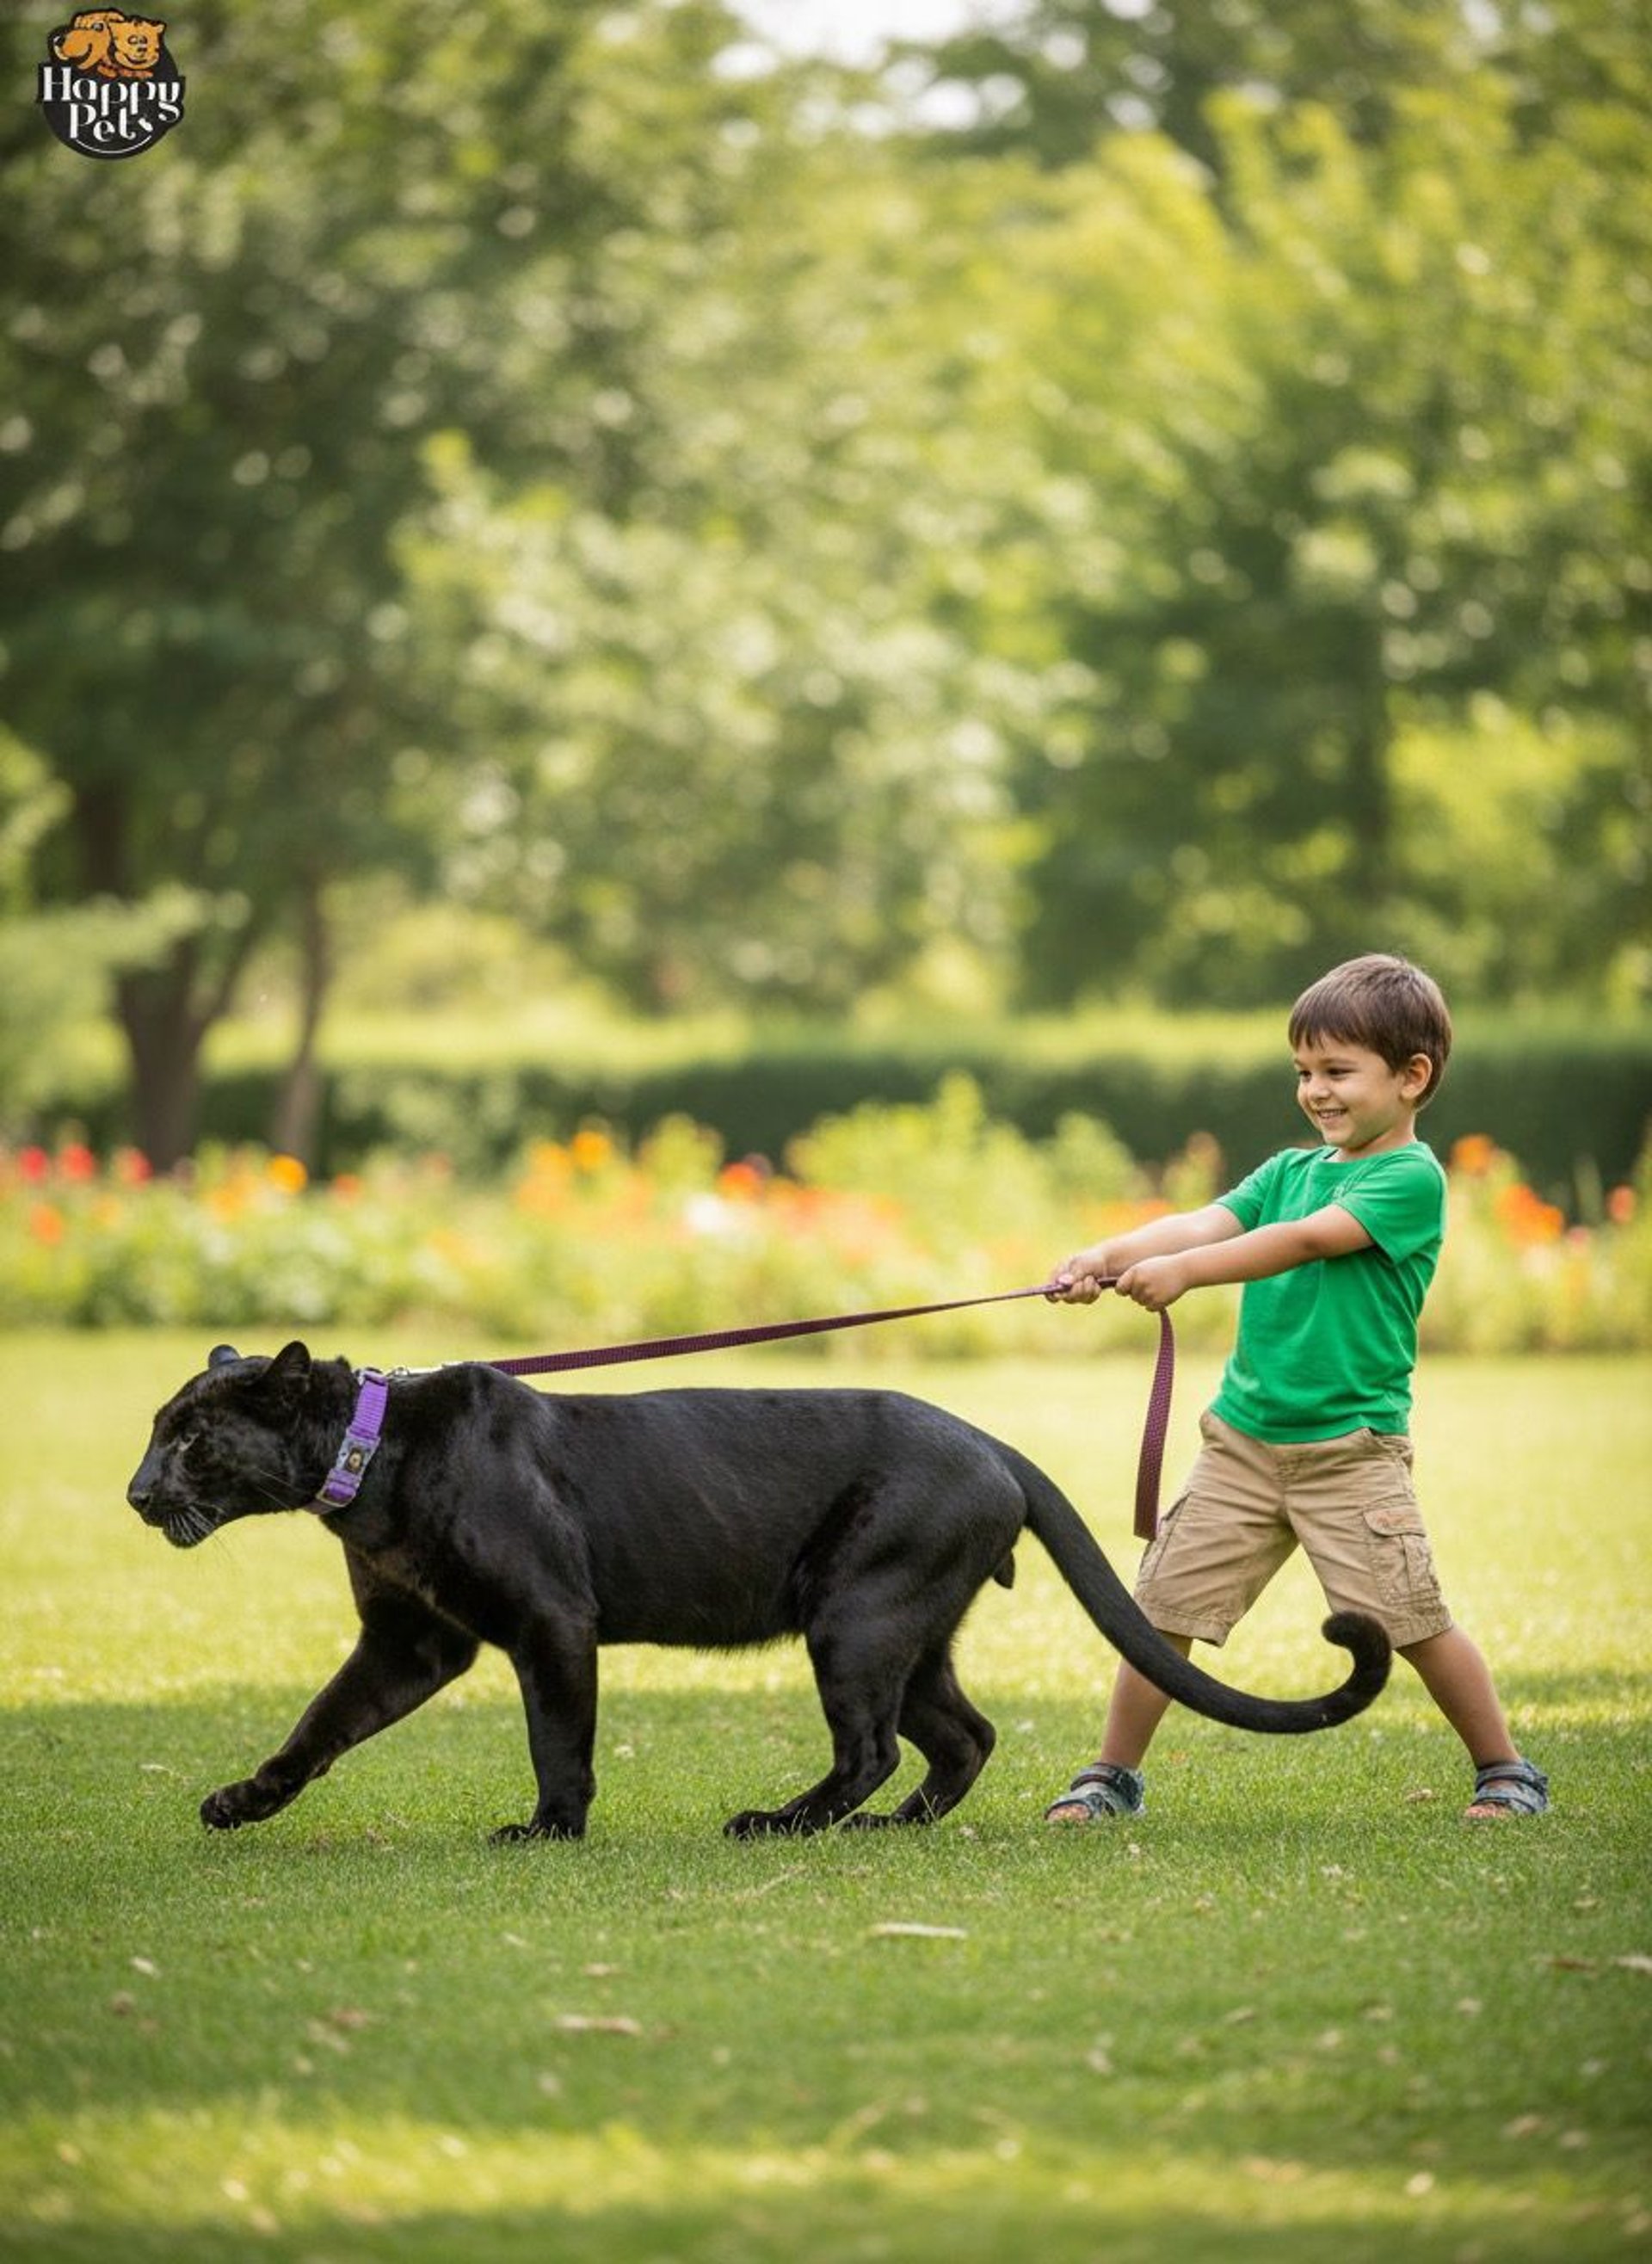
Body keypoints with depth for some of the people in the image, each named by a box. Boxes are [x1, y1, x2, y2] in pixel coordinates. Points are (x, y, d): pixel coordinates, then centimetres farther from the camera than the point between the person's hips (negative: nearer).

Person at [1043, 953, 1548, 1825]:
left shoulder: (1412, 1178, -8)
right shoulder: (1289, 1171, 13)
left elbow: (1307, 1240, -21)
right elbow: (1204, 1222, -2)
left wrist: (1184, 1270, -29)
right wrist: (1108, 1257, -20)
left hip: (1351, 1448, -6)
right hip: (1243, 1437, 6)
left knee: (1411, 1621, -7)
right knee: (1164, 1603, 3)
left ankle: (1506, 1773, 10)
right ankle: (1112, 1776, 16)